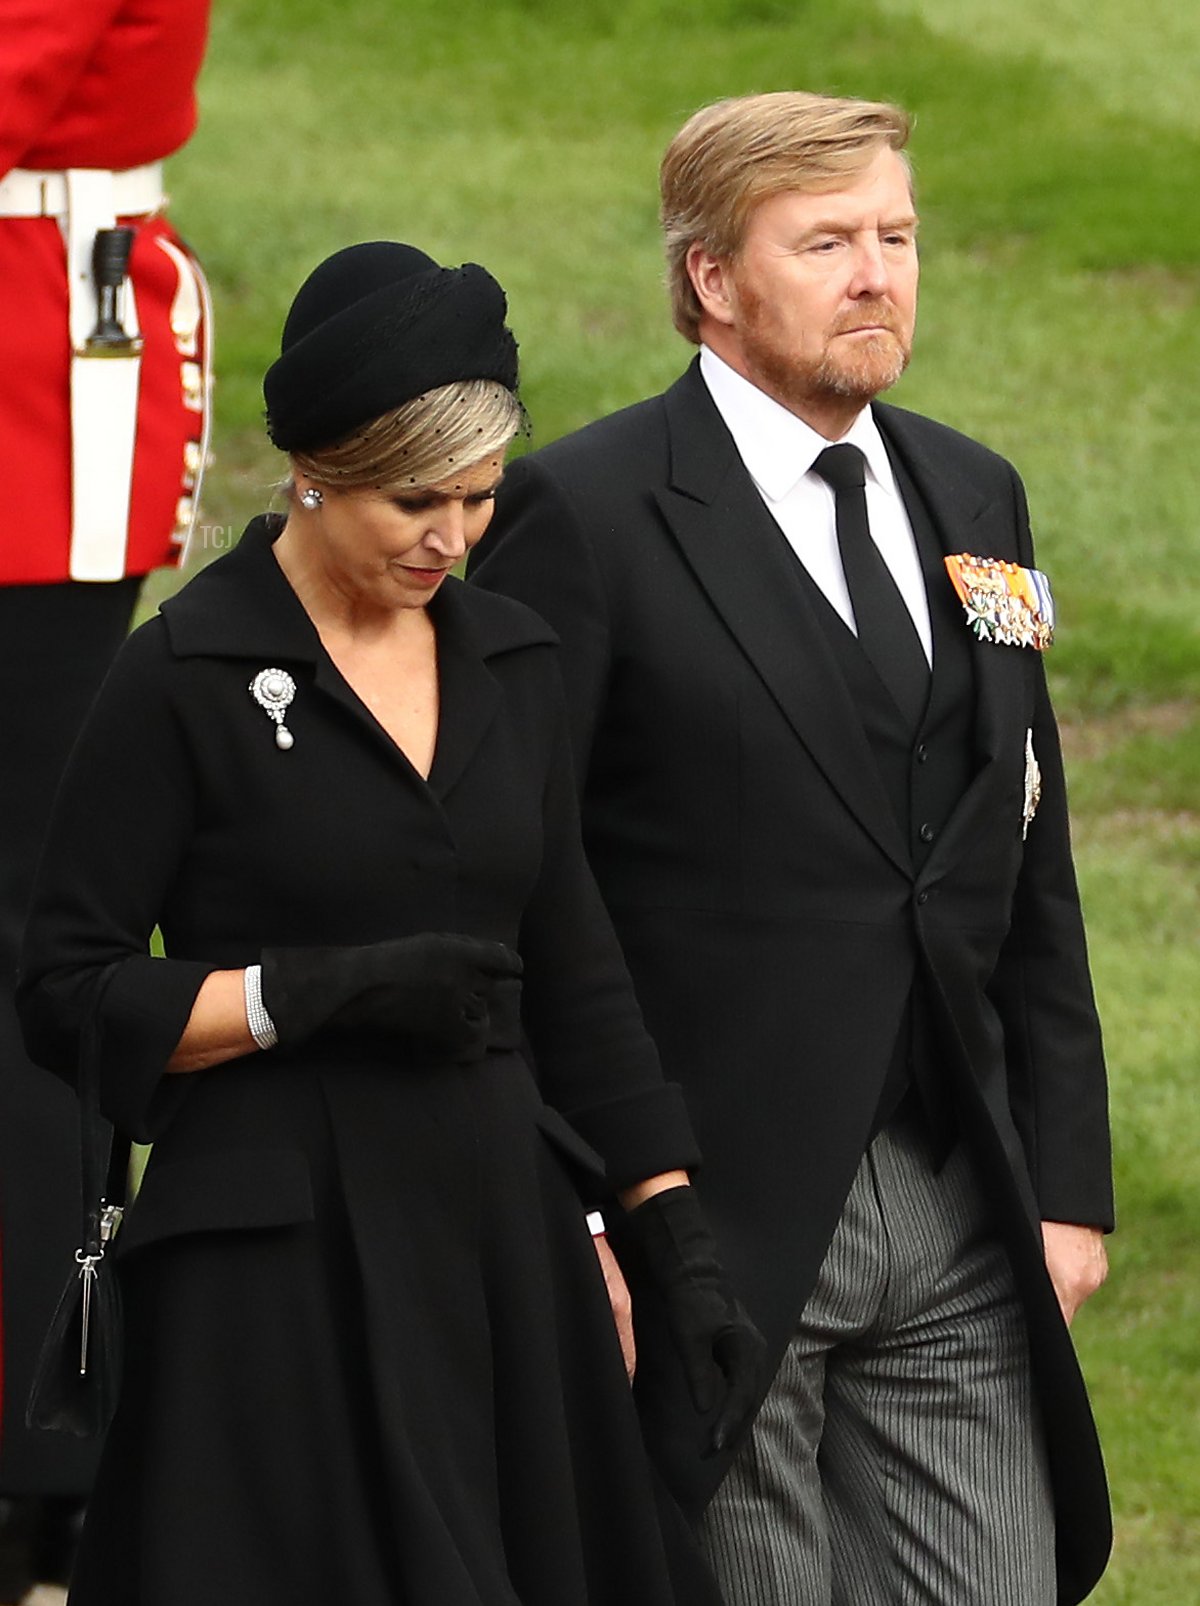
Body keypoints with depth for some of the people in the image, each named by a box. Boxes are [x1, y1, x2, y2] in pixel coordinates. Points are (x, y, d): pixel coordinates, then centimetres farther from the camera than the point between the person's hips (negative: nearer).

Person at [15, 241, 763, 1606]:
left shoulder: (510, 661, 11)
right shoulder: (186, 677, -7)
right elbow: (67, 998, -7)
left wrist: (678, 1241, 10)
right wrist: (319, 991, -17)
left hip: (499, 1231, 6)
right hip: (282, 1267, -5)